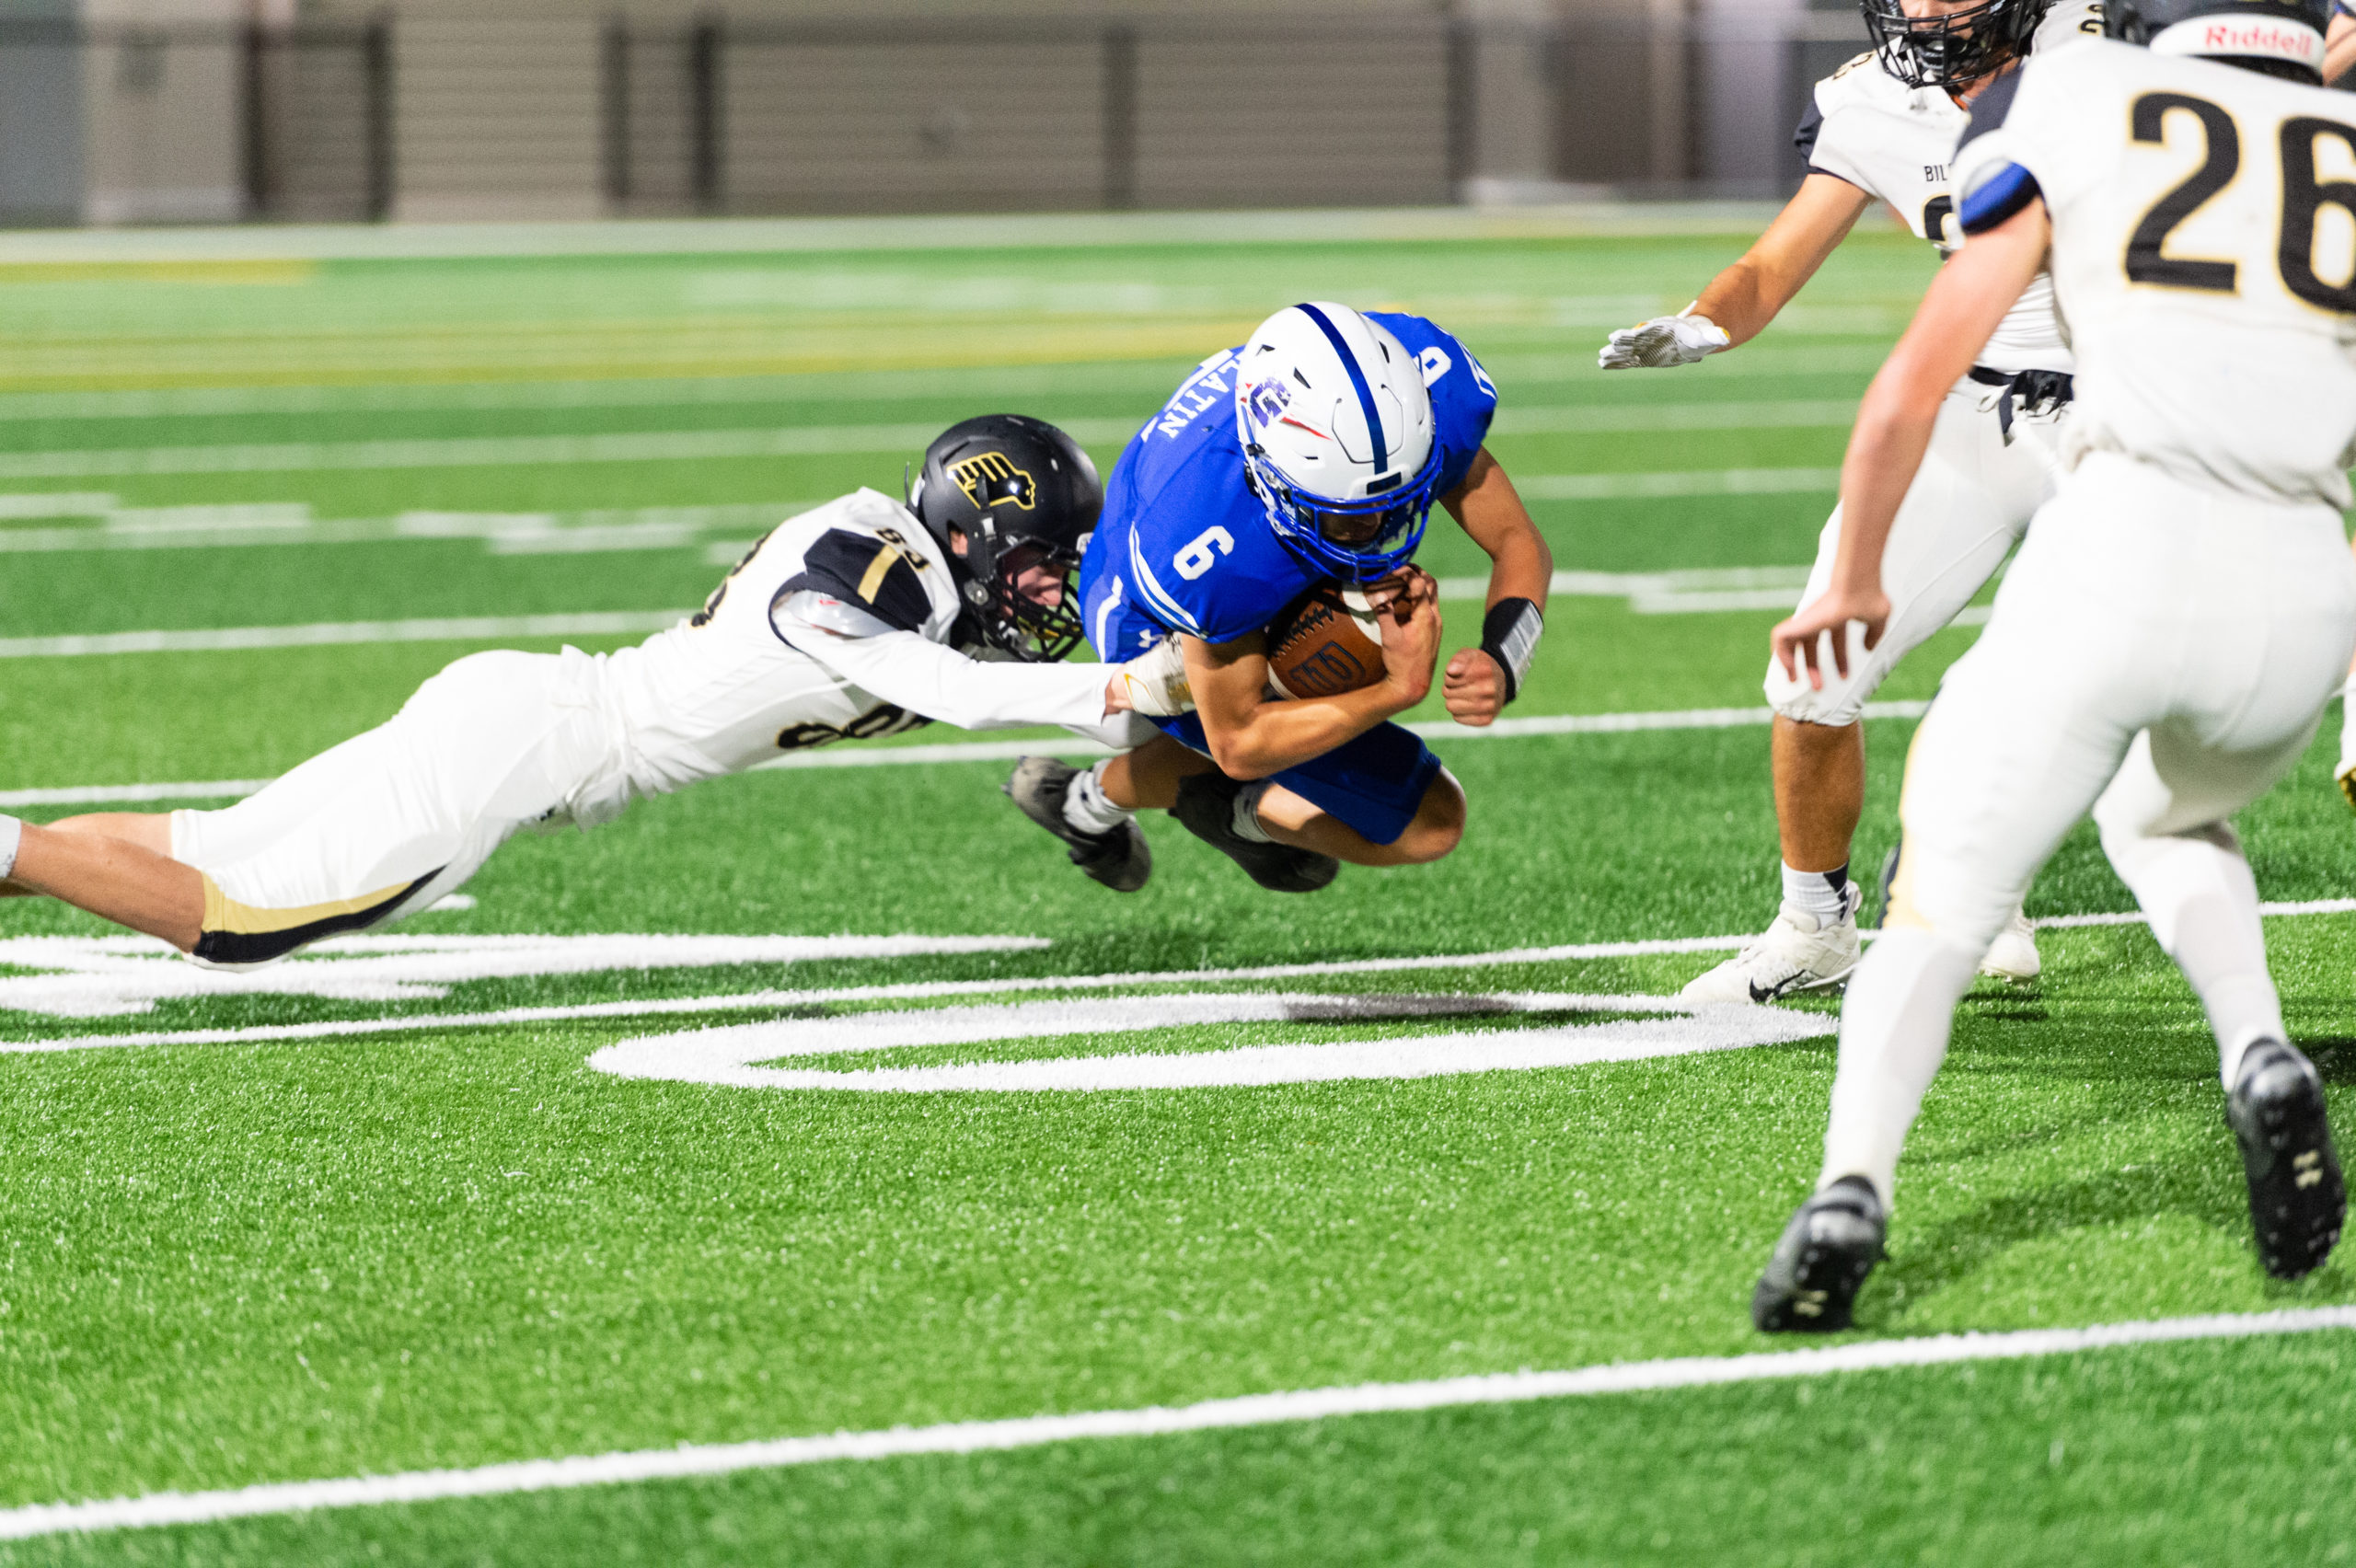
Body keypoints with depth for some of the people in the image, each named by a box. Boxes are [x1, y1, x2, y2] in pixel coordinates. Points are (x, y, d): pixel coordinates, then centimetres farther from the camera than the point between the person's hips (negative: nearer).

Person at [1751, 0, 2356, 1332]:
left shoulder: (2074, 113, 13)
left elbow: (1910, 393, 13)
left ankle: (1853, 1190, -16)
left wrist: (1855, 575, 28)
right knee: (2166, 820, 33)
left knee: (1940, 905, 10)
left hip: (2120, 558, -3)